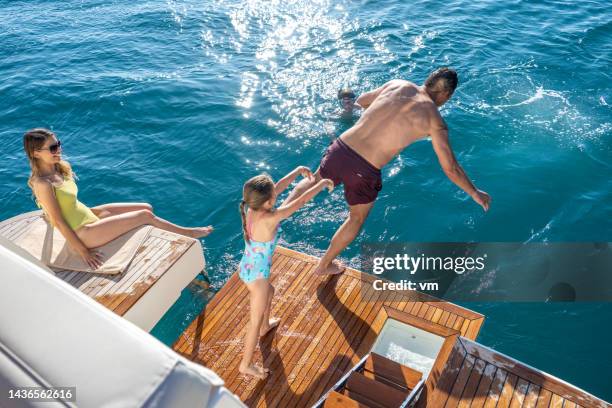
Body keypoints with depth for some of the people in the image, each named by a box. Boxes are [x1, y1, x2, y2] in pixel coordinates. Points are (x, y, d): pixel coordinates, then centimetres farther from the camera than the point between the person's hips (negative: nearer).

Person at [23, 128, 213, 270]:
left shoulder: (59, 167, 1)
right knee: (145, 216, -7)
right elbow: (58, 222, -22)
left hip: (89, 214, 9)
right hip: (84, 233, -9)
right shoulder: (43, 184, -25)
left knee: (147, 207, 4)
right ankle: (187, 233, 13)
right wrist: (83, 252, -20)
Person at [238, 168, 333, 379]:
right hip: (257, 275, -8)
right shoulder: (269, 219, -34)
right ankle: (246, 365, 29)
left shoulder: (250, 207, -15)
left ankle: (265, 326, 61)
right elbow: (302, 200, -24)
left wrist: (298, 171, 8)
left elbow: (278, 187, -1)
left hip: (247, 267, 8)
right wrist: (323, 183, -9)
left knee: (270, 292, 35)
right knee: (255, 321, 11)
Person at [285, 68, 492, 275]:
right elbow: (451, 168, 3)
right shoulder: (434, 120, -2)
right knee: (357, 218, 25)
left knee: (315, 181, 36)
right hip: (364, 171, -3)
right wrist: (475, 193, 18)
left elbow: (361, 100, 27)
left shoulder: (397, 84, 9)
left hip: (340, 149, 4)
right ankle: (324, 265, 40)